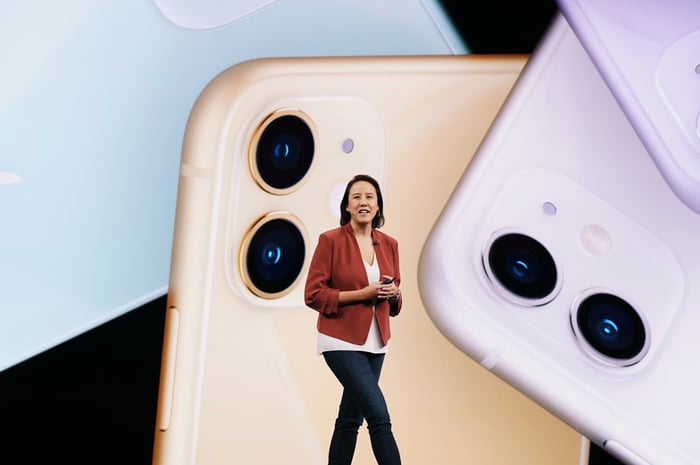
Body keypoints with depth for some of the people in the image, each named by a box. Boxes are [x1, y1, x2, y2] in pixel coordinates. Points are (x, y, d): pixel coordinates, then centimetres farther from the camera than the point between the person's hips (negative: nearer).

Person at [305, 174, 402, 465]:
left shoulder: (389, 244, 6)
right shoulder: (330, 240, -10)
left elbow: (394, 301, 15)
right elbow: (313, 295, -12)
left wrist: (394, 293, -8)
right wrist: (362, 293, -18)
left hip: (375, 342, 6)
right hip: (342, 340, -6)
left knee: (351, 418, 12)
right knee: (379, 415, -12)